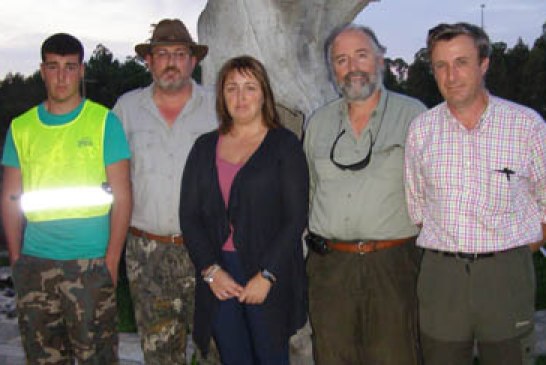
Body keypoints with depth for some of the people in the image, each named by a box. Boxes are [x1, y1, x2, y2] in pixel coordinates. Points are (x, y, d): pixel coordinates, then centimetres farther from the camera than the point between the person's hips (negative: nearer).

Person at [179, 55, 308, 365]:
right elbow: (189, 215, 7)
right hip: (218, 279, 3)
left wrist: (266, 275, -12)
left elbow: (296, 217, -5)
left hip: (271, 279, -3)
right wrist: (210, 270, -5)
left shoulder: (285, 144, 1)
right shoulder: (205, 147, 12)